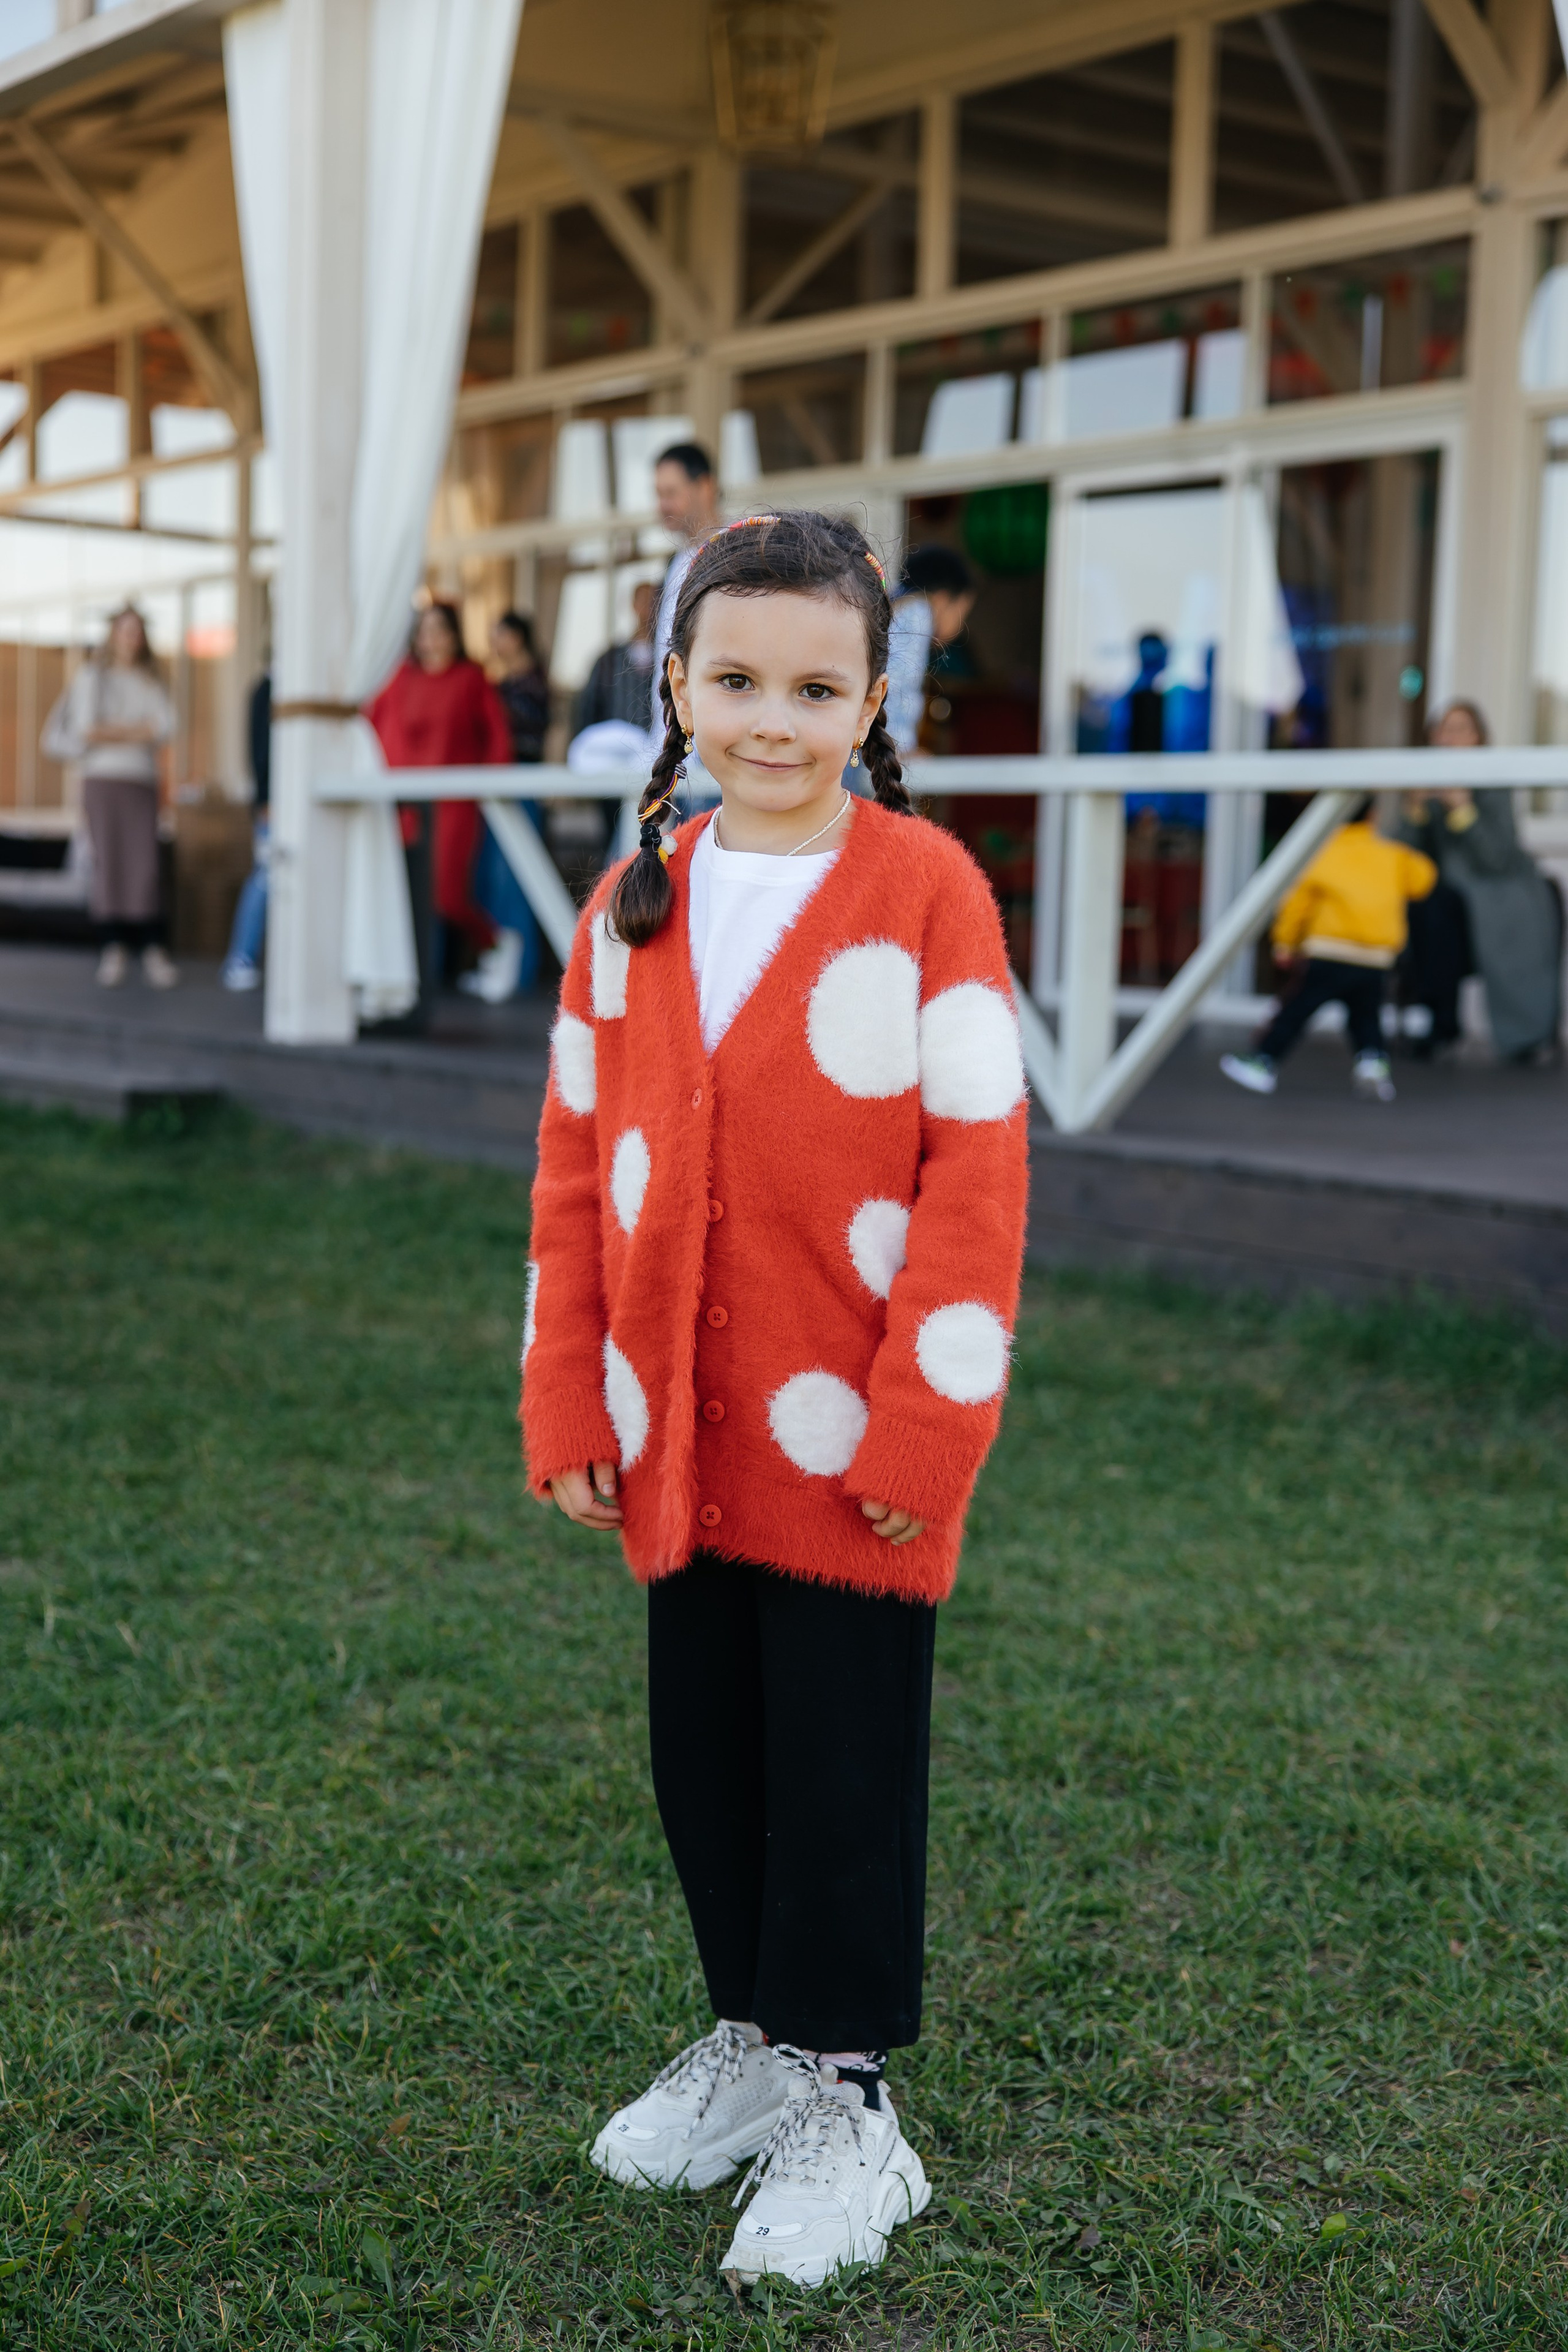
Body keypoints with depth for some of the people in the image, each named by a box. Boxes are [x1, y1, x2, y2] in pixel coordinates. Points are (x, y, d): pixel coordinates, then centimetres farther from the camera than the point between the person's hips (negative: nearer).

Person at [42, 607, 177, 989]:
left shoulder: (150, 682, 14)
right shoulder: (92, 676, 7)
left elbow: (166, 730, -3)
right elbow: (85, 729, -5)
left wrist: (110, 732, -5)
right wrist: (135, 732, -3)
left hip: (142, 783, 1)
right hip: (101, 779, -1)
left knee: (144, 864, -9)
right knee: (107, 862, -7)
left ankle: (154, 952, -10)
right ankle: (114, 950, -4)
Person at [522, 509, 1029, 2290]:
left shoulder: (926, 889, -10)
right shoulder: (632, 907, 5)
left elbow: (975, 1172, -11)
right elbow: (576, 1168, 8)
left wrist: (928, 1428, -13)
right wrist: (570, 1409, 5)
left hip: (854, 1441, -5)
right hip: (681, 1441, 5)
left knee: (842, 1768, 6)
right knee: (704, 1748, 16)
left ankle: (844, 2097, 23)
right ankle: (754, 2037, 35)